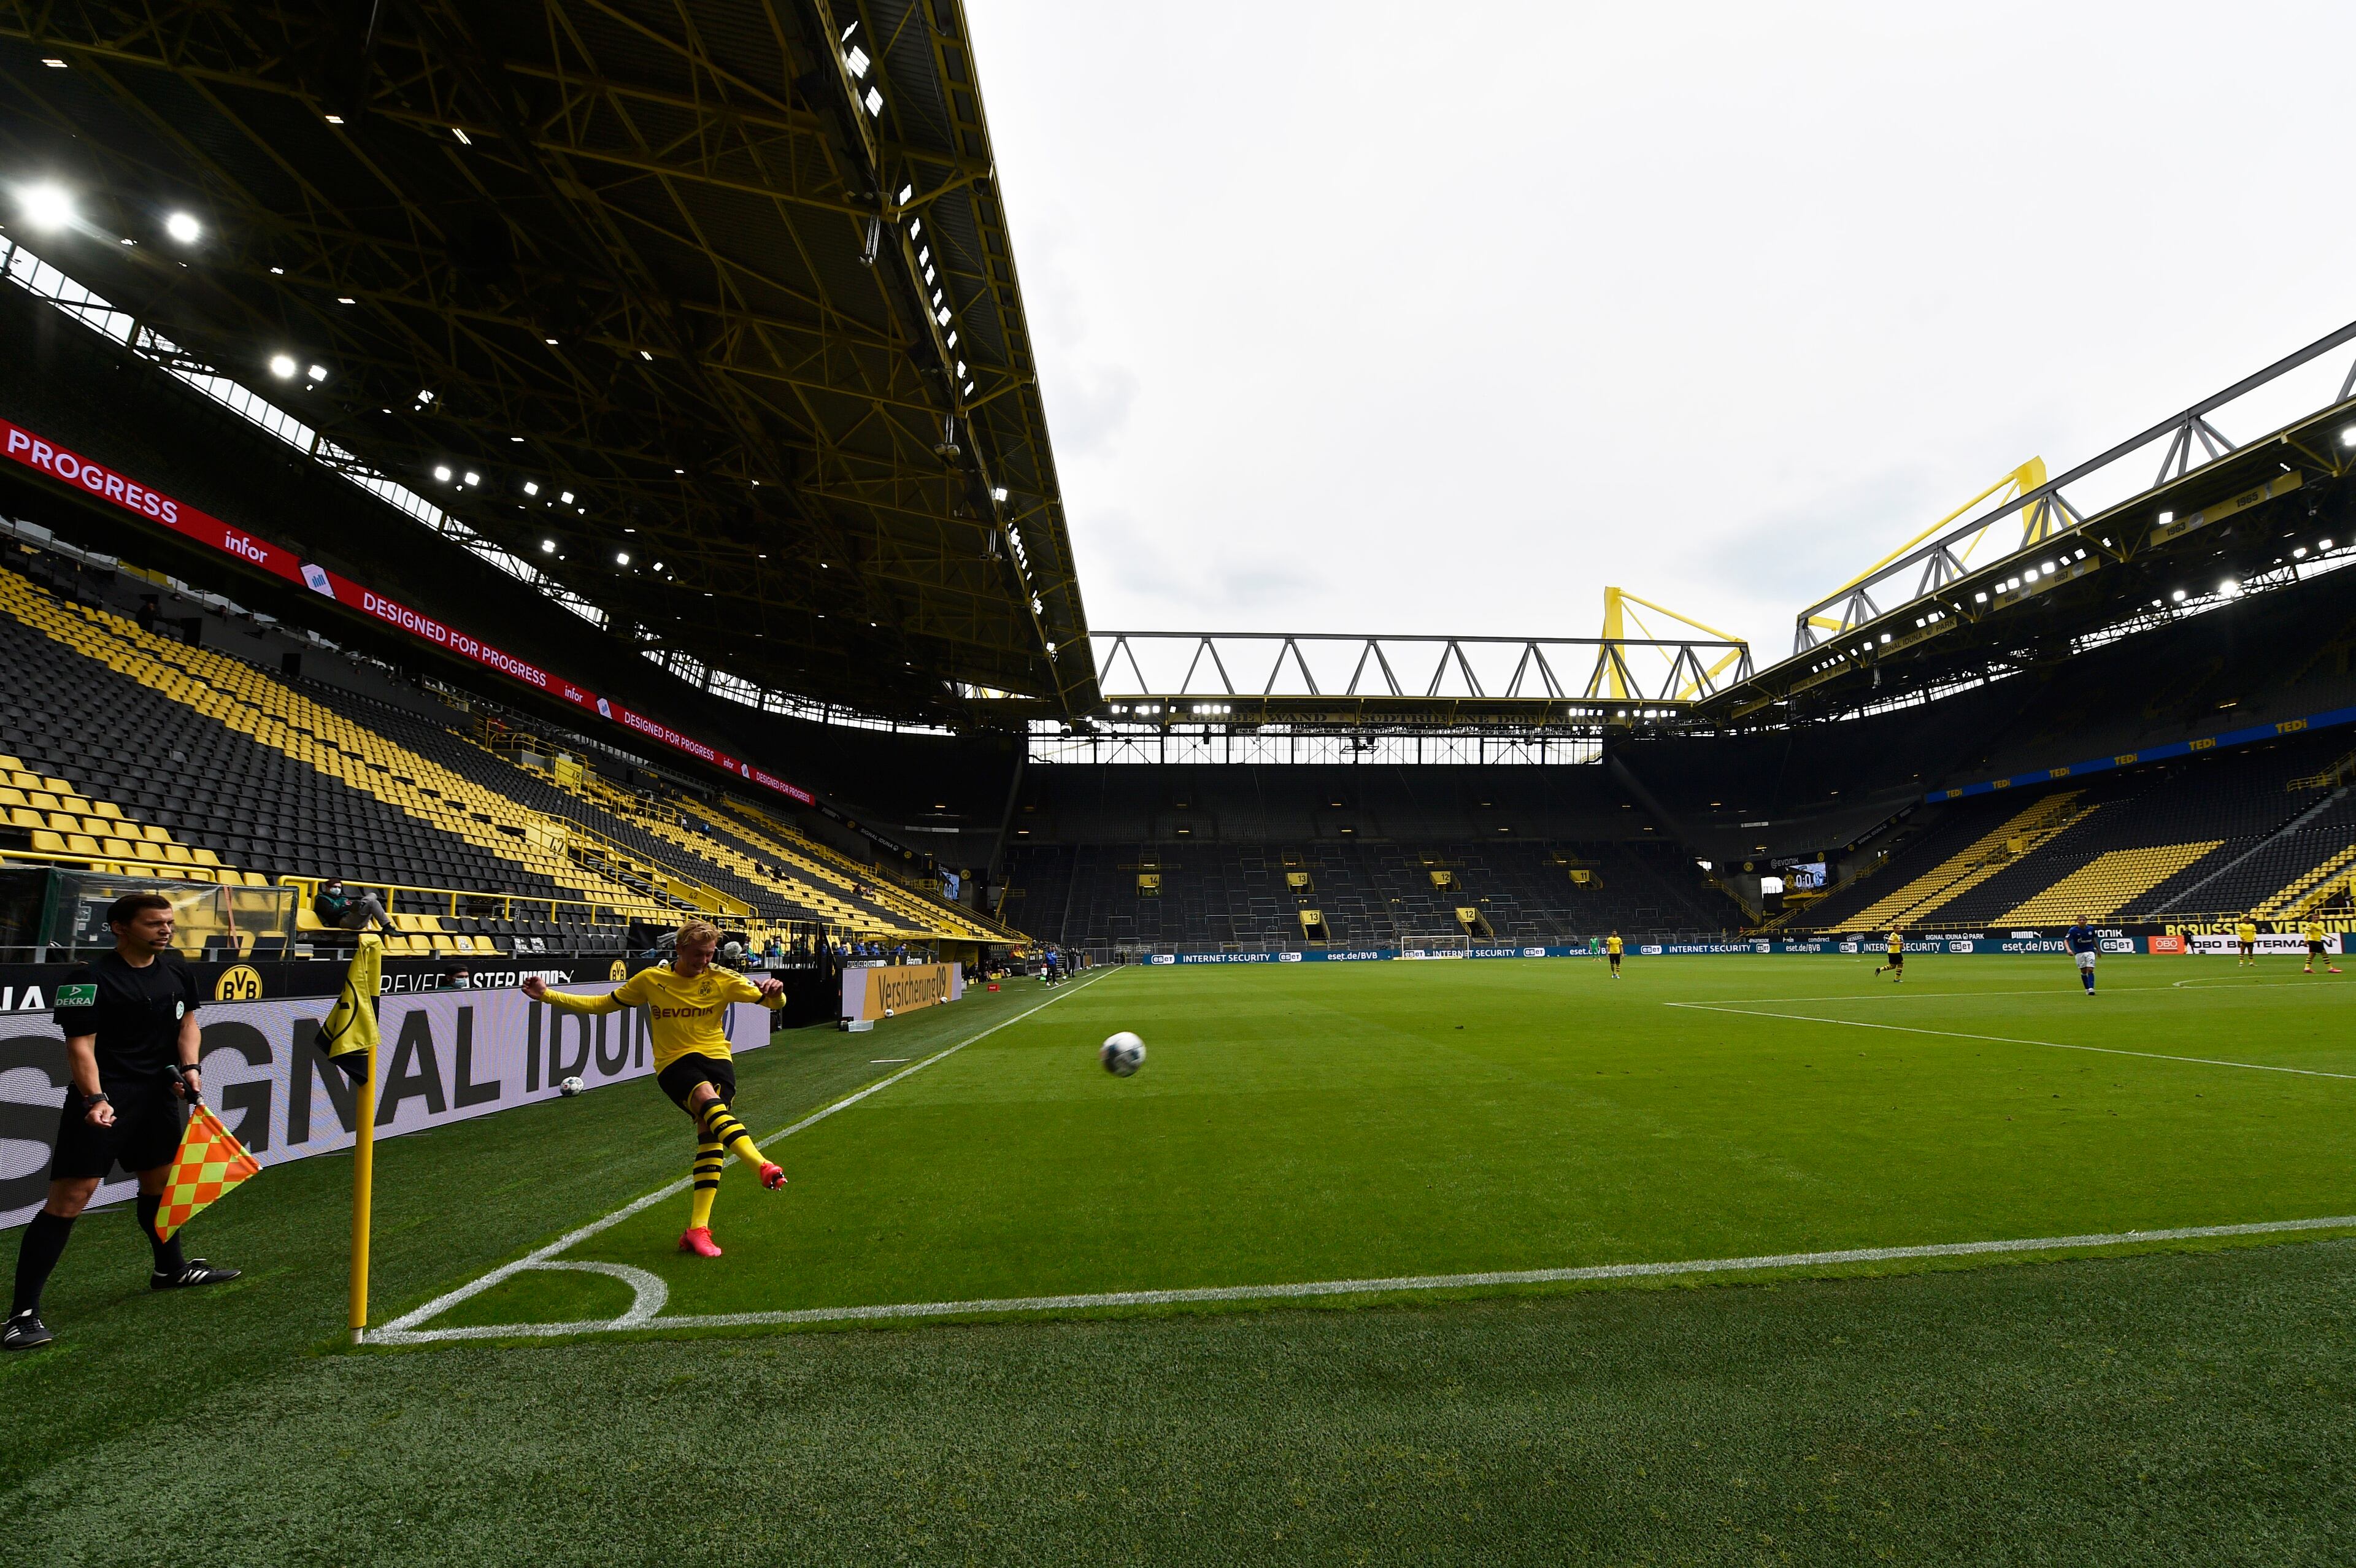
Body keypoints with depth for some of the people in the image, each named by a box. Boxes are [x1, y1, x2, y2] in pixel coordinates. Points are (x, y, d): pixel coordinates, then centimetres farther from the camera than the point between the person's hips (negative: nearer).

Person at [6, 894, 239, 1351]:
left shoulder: (177, 968, 5)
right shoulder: (90, 978, -15)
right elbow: (80, 1044, -18)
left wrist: (189, 1067, 2)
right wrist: (95, 1099, -28)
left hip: (159, 1092, 7)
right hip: (104, 1095, -7)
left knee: (161, 1180, 20)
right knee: (69, 1199, -9)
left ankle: (170, 1269, 38)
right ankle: (23, 1313, 0)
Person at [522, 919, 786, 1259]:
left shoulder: (722, 980, 2)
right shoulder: (651, 979, 5)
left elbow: (773, 1001, -2)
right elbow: (602, 1004, 16)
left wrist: (775, 994, -26)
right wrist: (547, 995, 10)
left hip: (716, 1059, 1)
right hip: (674, 1064, -1)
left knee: (710, 1135, -15)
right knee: (708, 1099, -34)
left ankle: (697, 1229, -9)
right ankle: (762, 1165, -49)